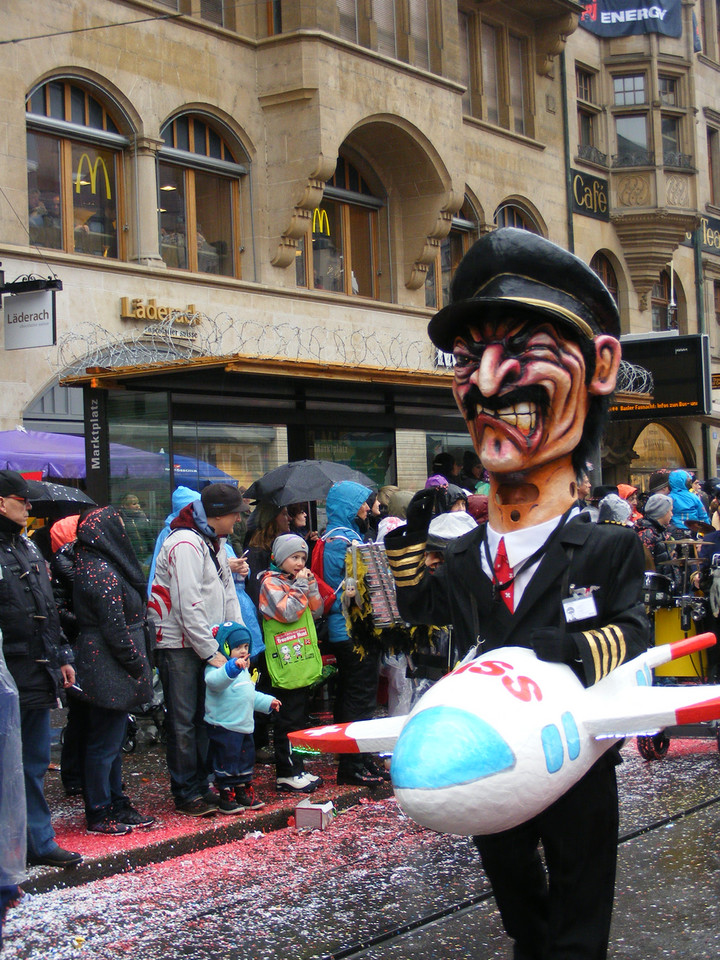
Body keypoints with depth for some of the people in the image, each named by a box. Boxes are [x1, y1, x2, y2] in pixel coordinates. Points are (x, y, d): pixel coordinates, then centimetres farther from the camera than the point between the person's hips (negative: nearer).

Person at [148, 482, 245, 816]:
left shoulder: (214, 542, 13)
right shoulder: (185, 544, -18)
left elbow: (227, 593, 16)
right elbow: (188, 606, -22)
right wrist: (211, 652, -19)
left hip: (206, 642, 9)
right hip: (179, 644, -9)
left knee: (205, 716, 12)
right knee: (183, 721, -3)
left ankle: (202, 785, 20)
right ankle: (186, 795, 3)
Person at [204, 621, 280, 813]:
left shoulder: (243, 670, 18)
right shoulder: (217, 667, -15)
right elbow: (214, 681, -40)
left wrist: (267, 702, 31)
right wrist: (232, 667, -53)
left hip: (245, 725, 9)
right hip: (224, 727, -9)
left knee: (246, 760, 15)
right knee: (227, 761, -4)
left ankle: (244, 793, 27)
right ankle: (226, 797, 5)